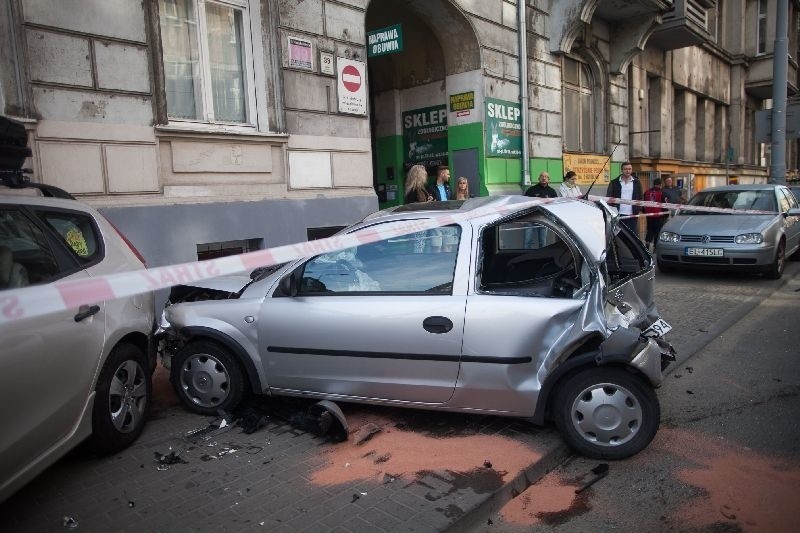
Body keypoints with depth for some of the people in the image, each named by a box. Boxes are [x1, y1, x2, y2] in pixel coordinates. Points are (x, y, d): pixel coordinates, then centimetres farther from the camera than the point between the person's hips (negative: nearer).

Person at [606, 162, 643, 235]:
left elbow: (640, 197, 11)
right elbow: (608, 198, 3)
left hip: (632, 215, 1)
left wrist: (638, 209, -2)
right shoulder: (614, 182, 3)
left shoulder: (636, 182, 9)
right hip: (618, 214, -1)